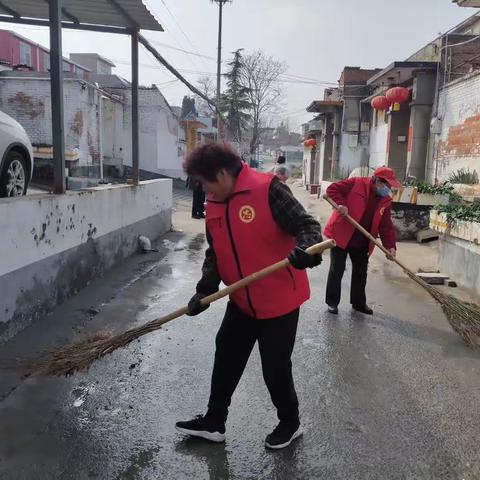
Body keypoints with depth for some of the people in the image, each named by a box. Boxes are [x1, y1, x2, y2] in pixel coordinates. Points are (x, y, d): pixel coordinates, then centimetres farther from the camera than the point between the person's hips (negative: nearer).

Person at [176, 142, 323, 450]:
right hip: (242, 301, 7)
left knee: (275, 367, 6)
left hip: (279, 299, -7)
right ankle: (214, 422, 35)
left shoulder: (267, 189, -19)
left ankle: (290, 423, 34)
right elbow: (215, 253, 11)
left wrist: (305, 250, -38)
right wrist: (205, 290, 1)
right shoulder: (214, 205, 4)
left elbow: (307, 225, -18)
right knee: (226, 359, 16)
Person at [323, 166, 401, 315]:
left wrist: (390, 246, -9)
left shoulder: (386, 201, 3)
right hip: (341, 235, -6)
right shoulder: (356, 183, -12)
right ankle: (332, 302, 13)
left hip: (362, 241, 6)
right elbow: (332, 189, -11)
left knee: (361, 271, 13)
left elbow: (386, 226, 2)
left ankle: (359, 302, 28)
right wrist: (340, 204, -27)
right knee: (337, 270, 1)